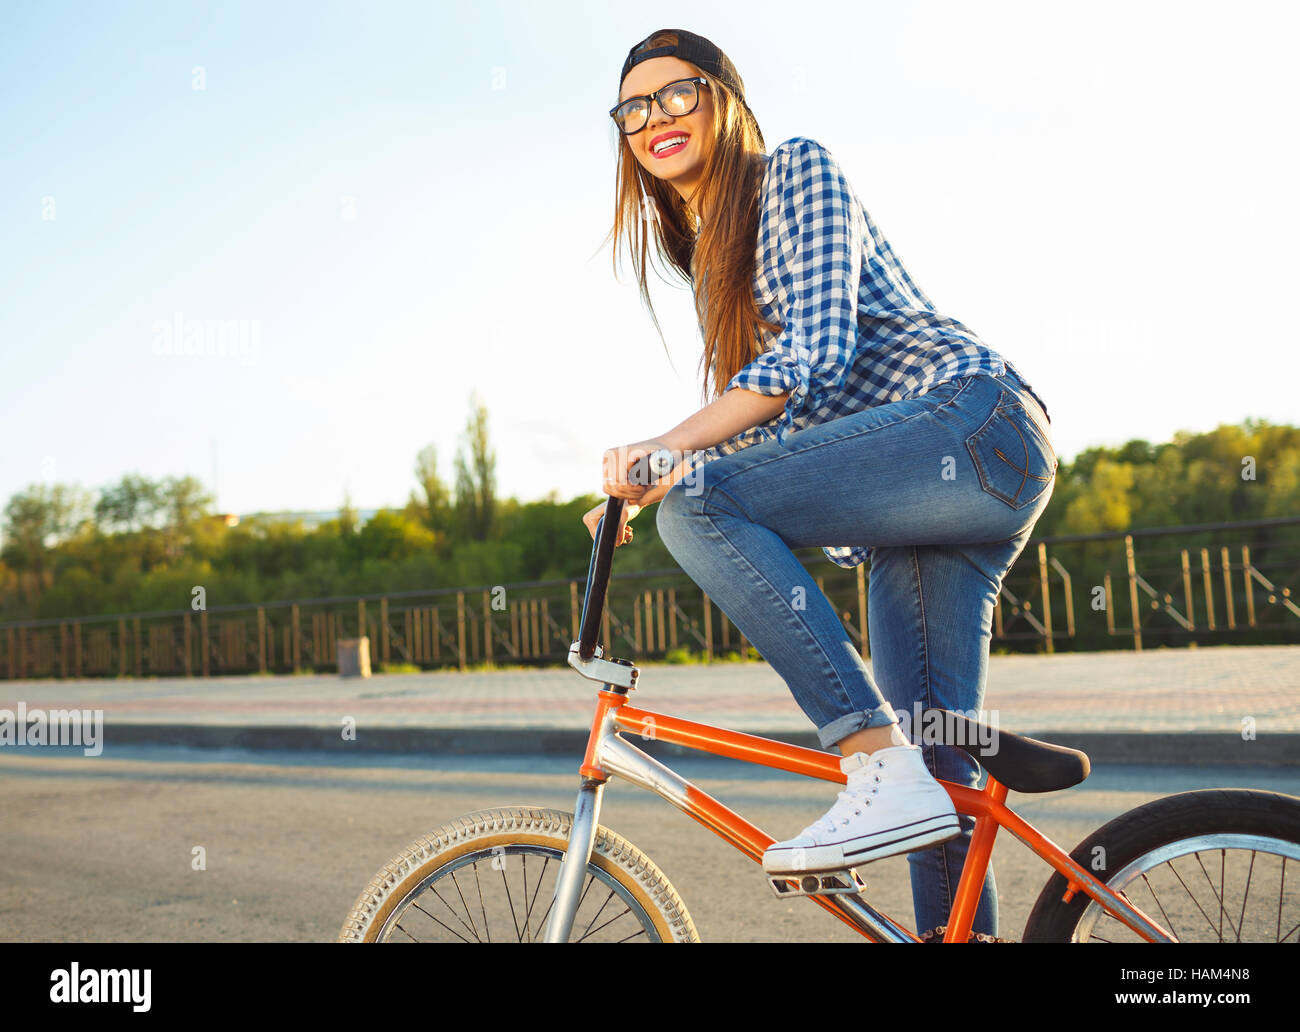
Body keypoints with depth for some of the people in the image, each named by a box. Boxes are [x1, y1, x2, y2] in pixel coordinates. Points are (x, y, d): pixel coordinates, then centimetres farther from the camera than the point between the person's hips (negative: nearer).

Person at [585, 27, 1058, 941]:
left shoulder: (796, 169, 0)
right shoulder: (711, 261, 23)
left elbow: (819, 345, -15)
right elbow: (772, 420, 21)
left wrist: (672, 446, -25)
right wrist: (641, 488, 8)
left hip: (973, 426, -8)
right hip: (923, 489, 8)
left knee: (701, 499, -25)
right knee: (937, 779, 3)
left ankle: (882, 770, -25)